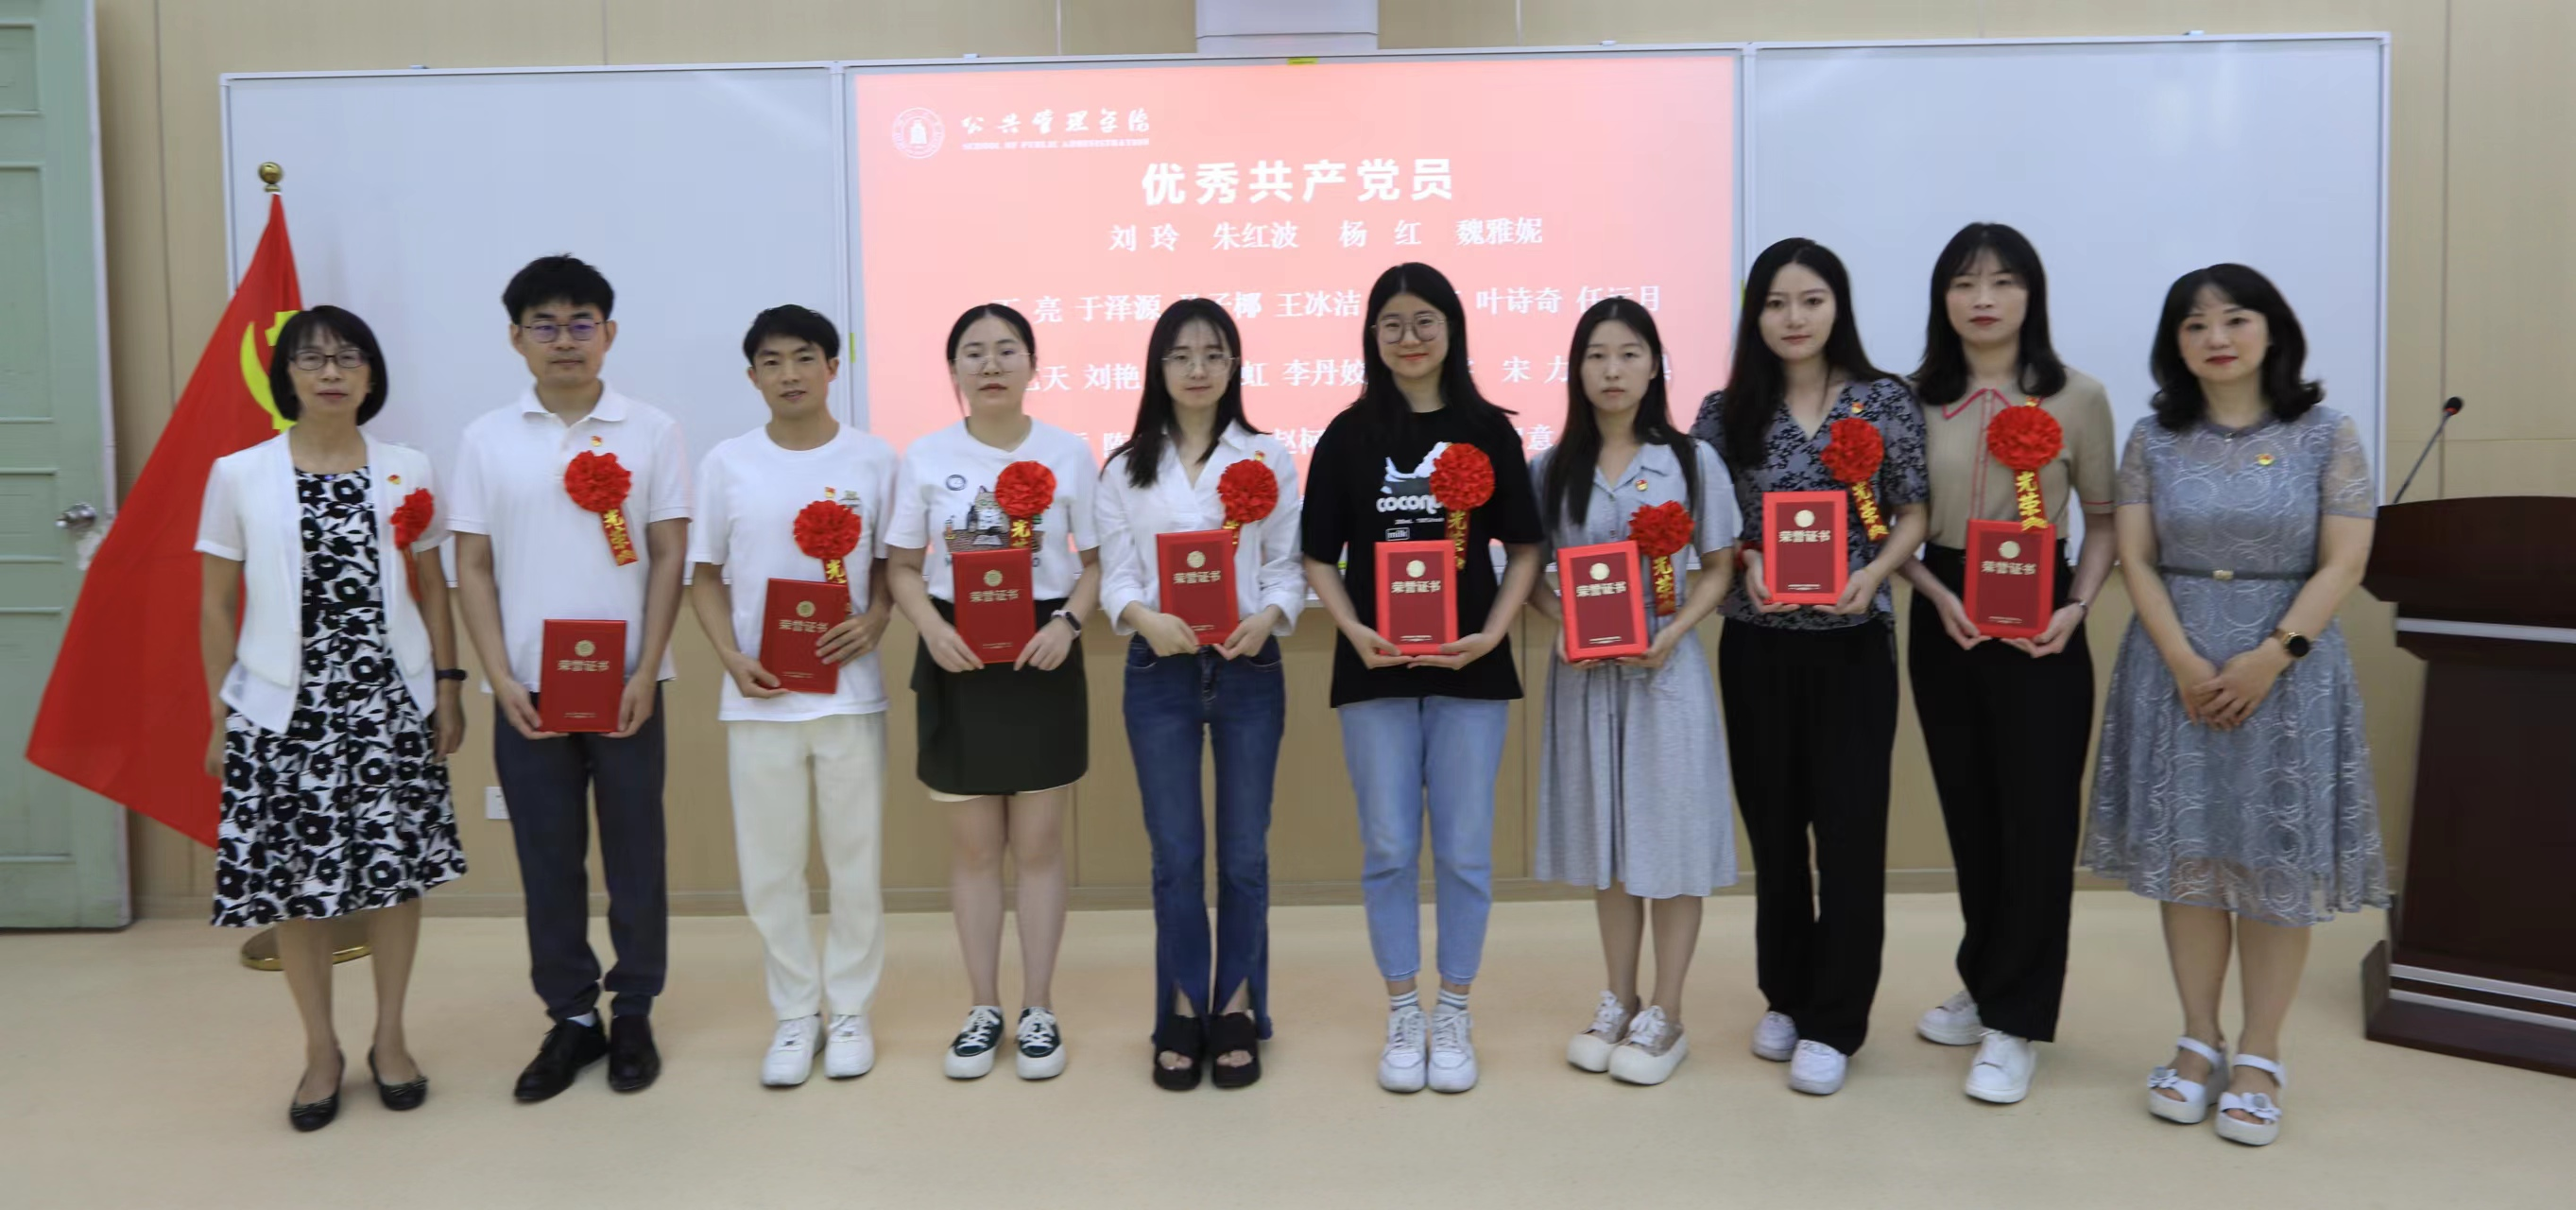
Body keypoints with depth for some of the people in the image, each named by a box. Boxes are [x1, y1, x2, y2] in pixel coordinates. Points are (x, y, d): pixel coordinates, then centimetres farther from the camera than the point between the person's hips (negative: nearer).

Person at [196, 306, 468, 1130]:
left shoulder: (407, 472, 3)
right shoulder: (238, 475, -1)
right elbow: (218, 607, 3)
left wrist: (446, 688, 3)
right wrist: (220, 716, 1)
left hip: (390, 702, 1)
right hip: (283, 709, -1)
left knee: (398, 868, 4)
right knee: (293, 880, 4)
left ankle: (390, 1037, 22)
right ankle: (321, 1049, 22)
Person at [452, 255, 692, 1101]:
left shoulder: (651, 431, 0)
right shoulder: (486, 439, 4)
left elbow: (670, 558, -1)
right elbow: (473, 569, 4)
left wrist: (645, 674, -8)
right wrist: (501, 679, -5)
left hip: (625, 685, -1)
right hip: (527, 689, 1)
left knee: (634, 859, 6)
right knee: (547, 862, 8)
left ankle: (634, 1015, 20)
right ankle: (570, 1017, 21)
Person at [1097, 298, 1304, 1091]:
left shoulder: (1268, 458, 4)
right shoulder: (1126, 468, 5)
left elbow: (1287, 565, 0)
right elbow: (1115, 576, 0)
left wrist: (1268, 617, -19)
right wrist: (1144, 617, -20)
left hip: (1248, 668, 0)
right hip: (1159, 671, 0)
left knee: (1244, 851, 7)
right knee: (1175, 854, 5)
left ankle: (1238, 1008, 21)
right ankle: (1183, 1011, 19)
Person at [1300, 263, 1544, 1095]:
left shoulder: (1488, 431, 3)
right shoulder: (1349, 434, 3)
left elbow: (1524, 547, 4)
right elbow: (1319, 557, 3)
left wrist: (1493, 632, -11)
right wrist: (1355, 633, -13)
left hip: (1470, 666, 0)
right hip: (1375, 668, 0)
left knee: (1464, 850, 6)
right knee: (1388, 849, 5)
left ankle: (1454, 1015, 21)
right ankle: (1402, 1016, 19)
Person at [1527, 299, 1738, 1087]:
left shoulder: (1690, 459, -2)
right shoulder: (1552, 469, 3)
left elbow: (1718, 568, 0)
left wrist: (1675, 630, -15)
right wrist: (1563, 626, -12)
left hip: (1666, 669, -2)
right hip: (1585, 672, 2)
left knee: (1670, 833, 1)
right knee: (1606, 835, 11)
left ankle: (1665, 1015, 13)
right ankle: (1619, 1002, 24)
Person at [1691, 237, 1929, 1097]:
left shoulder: (1886, 401, 0)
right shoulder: (1726, 412, 2)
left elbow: (1913, 514, 2)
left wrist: (1872, 573, -15)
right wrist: (1745, 564, -13)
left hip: (1853, 643, -1)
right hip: (1757, 647, 2)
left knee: (1850, 827, -2)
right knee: (1773, 825, 10)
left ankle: (1833, 1023, 8)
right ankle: (1785, 997, 26)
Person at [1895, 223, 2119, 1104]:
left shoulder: (2077, 398, -2)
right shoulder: (1915, 399, 2)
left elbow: (2103, 517, 4)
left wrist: (2077, 607, -11)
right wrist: (1937, 596, -11)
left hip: (2038, 622, -2)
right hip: (1942, 620, 2)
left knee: (2037, 819, 0)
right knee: (1969, 815, 12)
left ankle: (2014, 1023, 11)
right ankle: (1987, 986, 30)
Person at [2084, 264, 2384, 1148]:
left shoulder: (2325, 435, 0)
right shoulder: (2154, 439, 5)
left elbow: (2343, 563, -4)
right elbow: (2136, 559, 1)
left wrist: (2271, 656, -15)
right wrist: (2184, 661, -12)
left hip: (2288, 666, -1)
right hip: (2176, 665, 2)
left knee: (2277, 864, 1)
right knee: (2184, 856, 4)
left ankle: (2258, 1057, 12)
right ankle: (2198, 1042, 17)